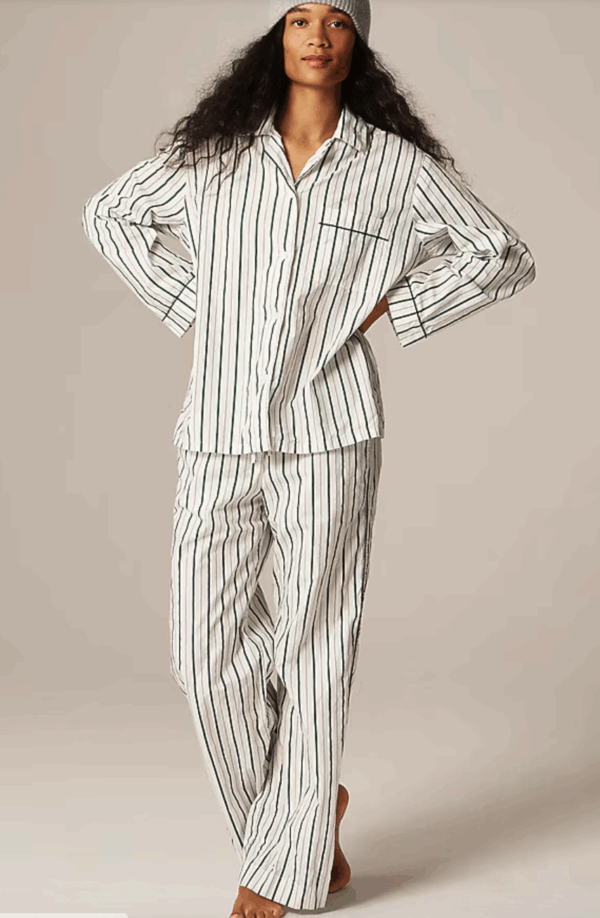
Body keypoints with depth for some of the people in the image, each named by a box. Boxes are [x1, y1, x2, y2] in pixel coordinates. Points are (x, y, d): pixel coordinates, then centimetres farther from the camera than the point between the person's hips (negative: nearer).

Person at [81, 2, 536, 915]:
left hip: (328, 435, -2)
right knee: (209, 644, 1)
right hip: (220, 431, 3)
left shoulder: (395, 164, 0)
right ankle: (316, 808, 26)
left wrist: (389, 305, -3)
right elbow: (110, 214, 19)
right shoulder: (215, 152, 5)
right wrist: (187, 304, 7)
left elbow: (506, 256, 6)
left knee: (312, 643, 3)